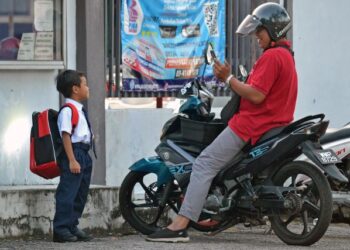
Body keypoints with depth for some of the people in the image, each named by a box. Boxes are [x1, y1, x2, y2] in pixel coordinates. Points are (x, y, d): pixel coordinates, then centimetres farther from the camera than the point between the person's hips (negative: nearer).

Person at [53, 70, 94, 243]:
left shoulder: (80, 110, 17)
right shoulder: (68, 111, -14)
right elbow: (66, 135, -19)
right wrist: (72, 160, -23)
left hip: (84, 155, 10)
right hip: (73, 153, -10)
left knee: (81, 194, 14)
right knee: (67, 192, -10)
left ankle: (72, 227, 21)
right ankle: (61, 230, -8)